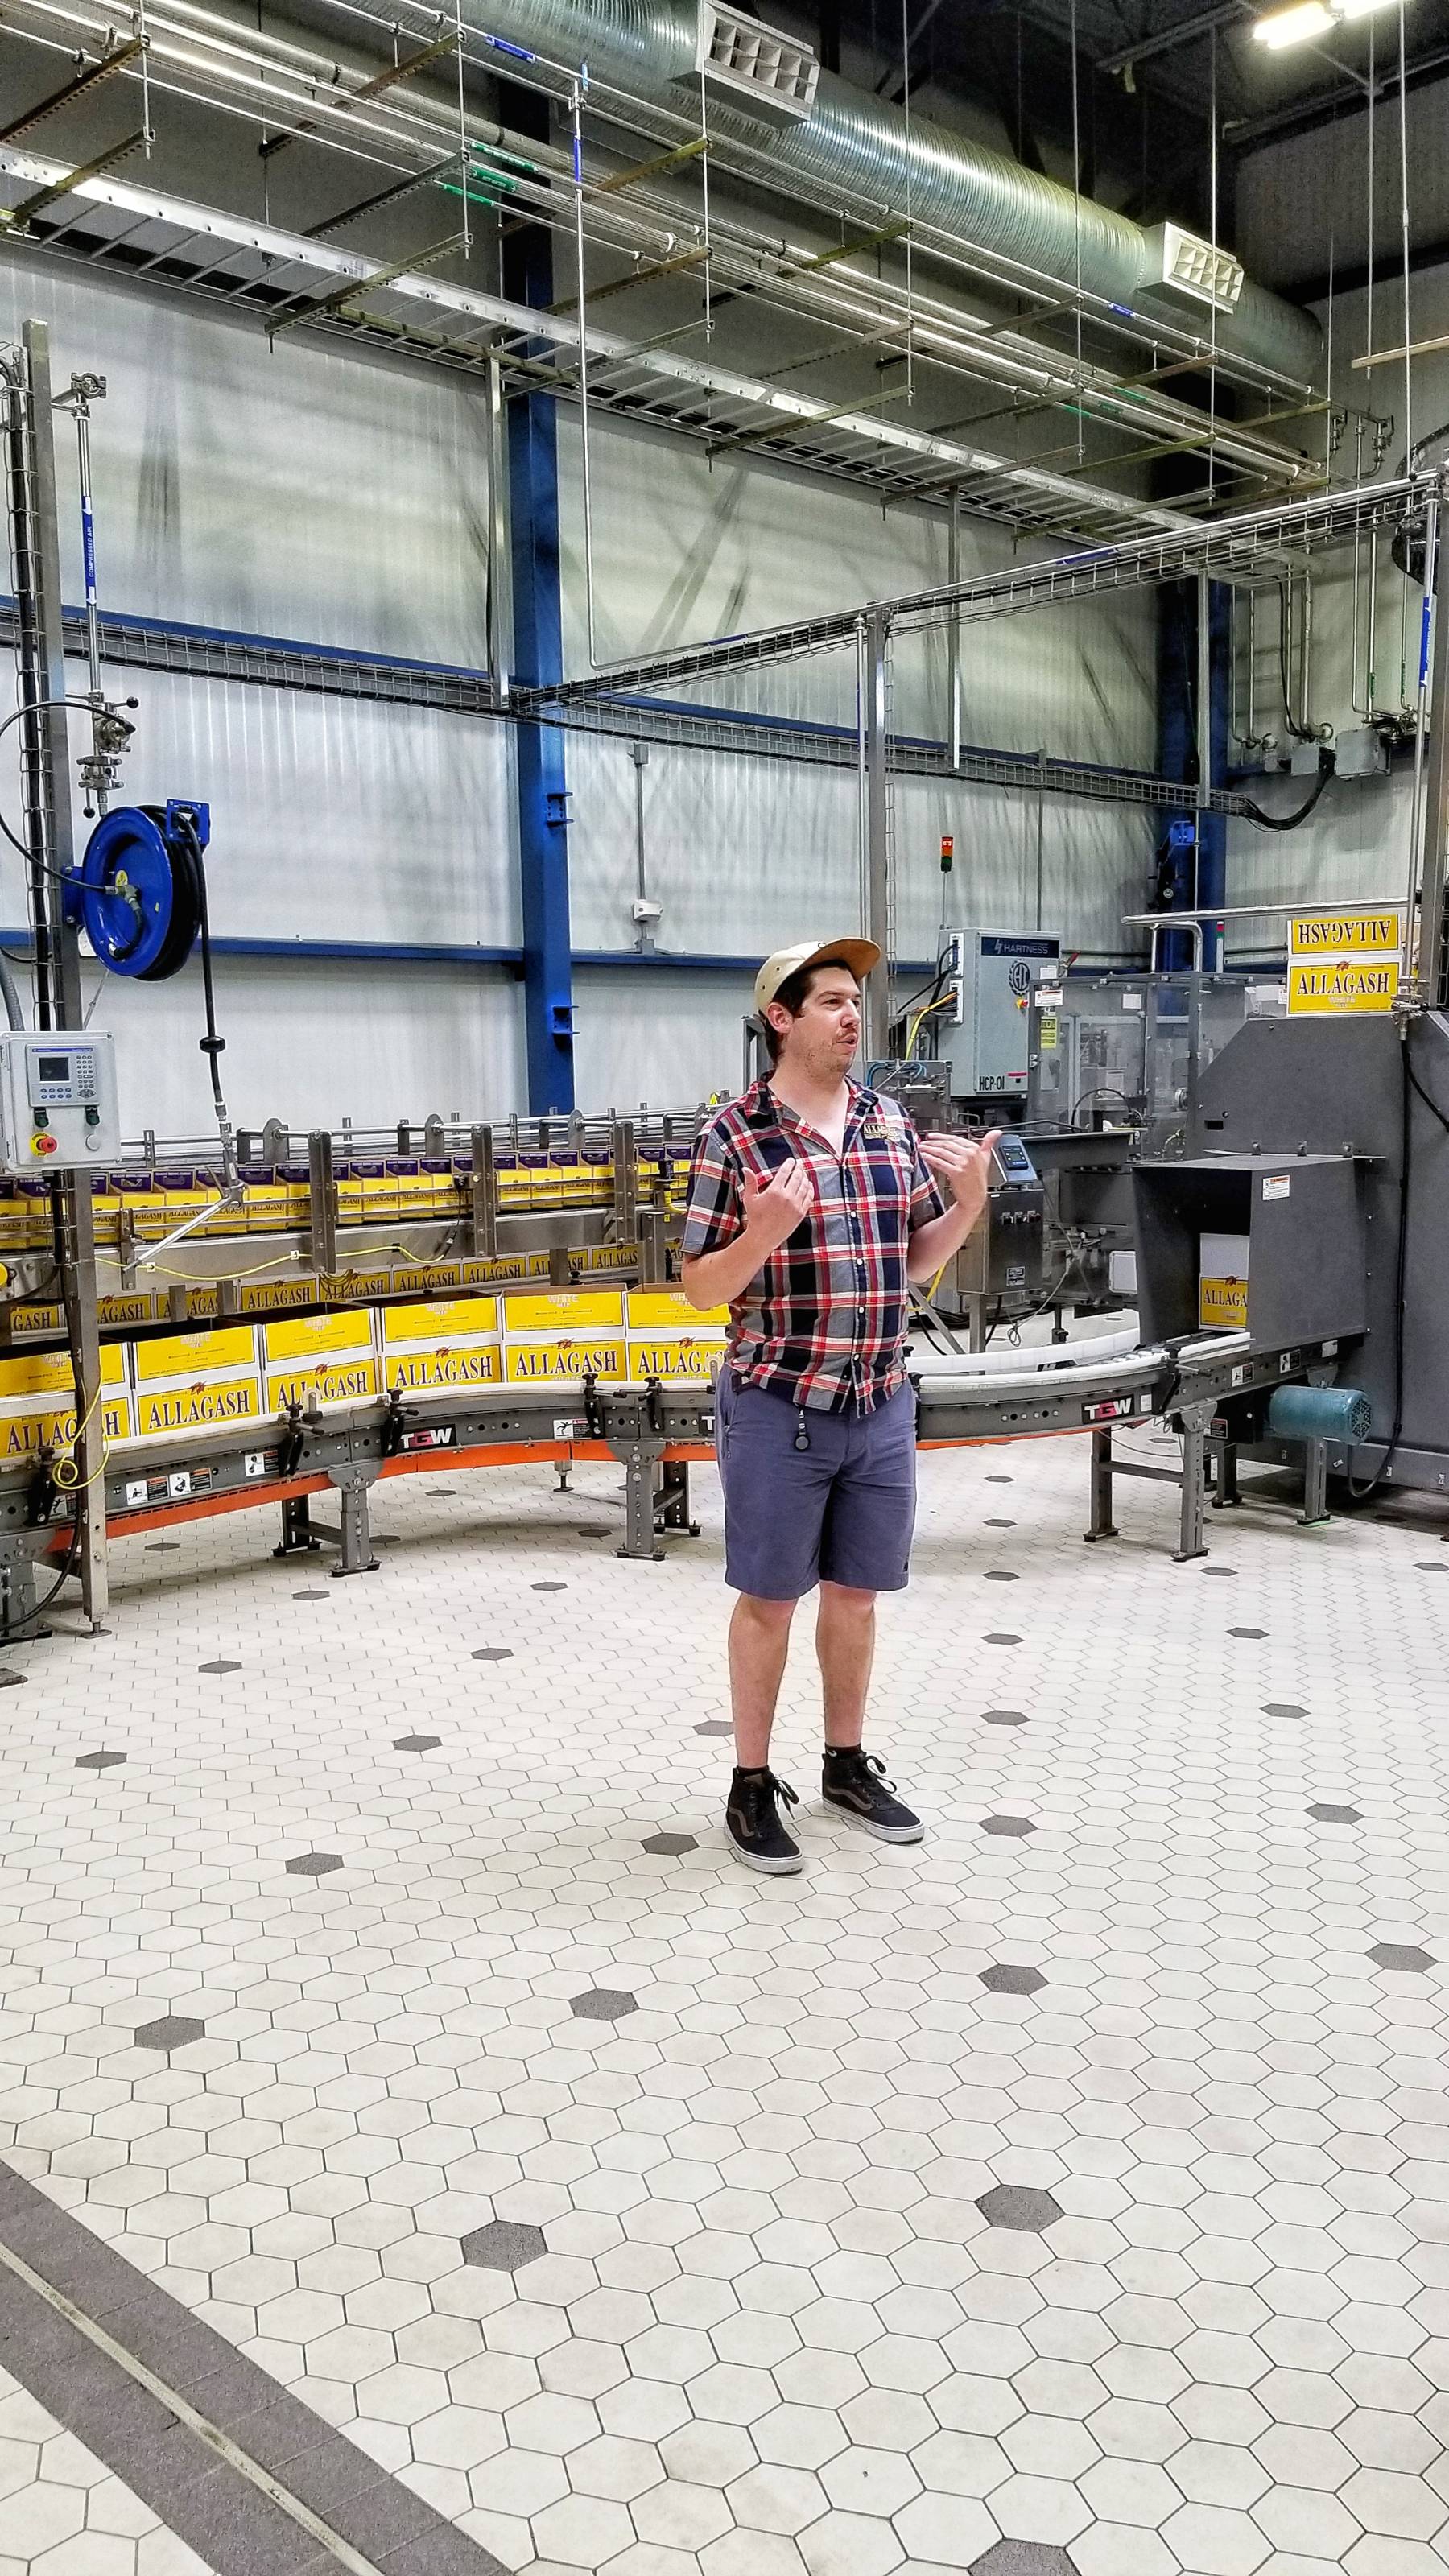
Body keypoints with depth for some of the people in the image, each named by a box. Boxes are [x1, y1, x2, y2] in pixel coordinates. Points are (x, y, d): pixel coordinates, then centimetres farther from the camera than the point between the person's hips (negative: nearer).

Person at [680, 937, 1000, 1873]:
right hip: (780, 1408, -5)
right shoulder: (736, 1134, -10)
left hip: (882, 1405, 5)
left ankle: (848, 1765, 32)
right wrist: (764, 1233, -27)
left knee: (857, 1593, 15)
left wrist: (969, 1203, -5)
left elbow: (914, 1262, 13)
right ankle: (753, 1784, 21)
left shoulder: (891, 1122, 6)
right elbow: (700, 1289, -9)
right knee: (770, 1598, 7)